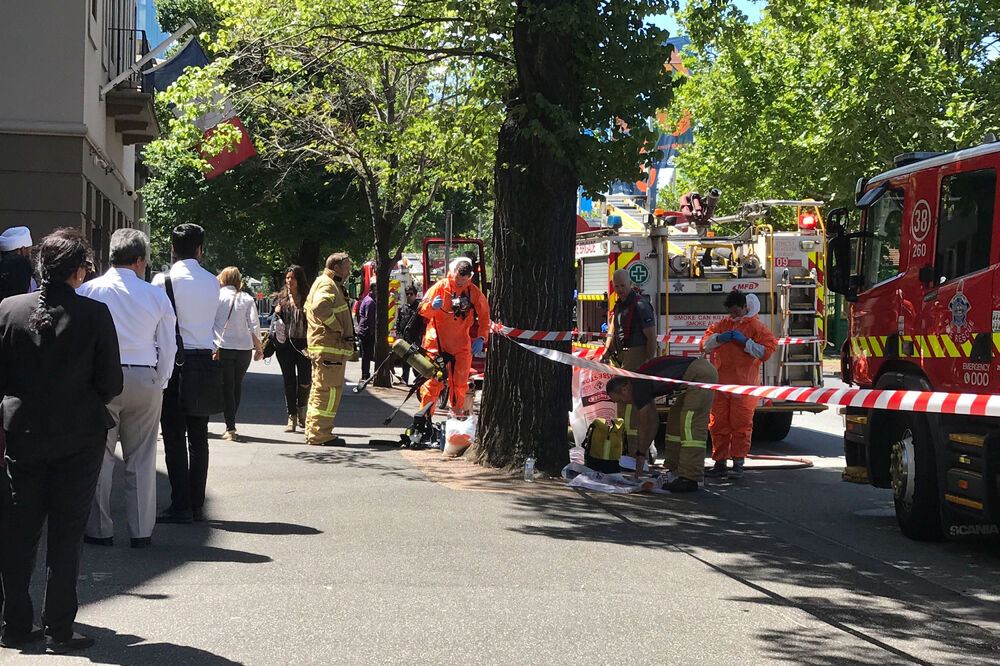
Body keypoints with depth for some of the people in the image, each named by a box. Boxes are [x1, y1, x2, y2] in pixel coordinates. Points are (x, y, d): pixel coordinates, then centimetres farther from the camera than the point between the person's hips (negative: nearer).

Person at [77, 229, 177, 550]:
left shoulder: (88, 291, -3)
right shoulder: (156, 295, 0)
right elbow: (168, 347, 4)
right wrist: (159, 384, 14)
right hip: (145, 379, 1)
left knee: (99, 455, 6)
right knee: (141, 458, 8)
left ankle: (100, 529, 9)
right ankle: (141, 530, 12)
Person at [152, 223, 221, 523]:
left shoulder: (164, 280, -7)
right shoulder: (212, 282, 7)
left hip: (174, 361, -5)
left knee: (174, 436, -2)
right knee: (199, 437, 9)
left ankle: (181, 506, -3)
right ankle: (197, 505, 12)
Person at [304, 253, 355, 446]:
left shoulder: (328, 284, 23)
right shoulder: (327, 285, -11)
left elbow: (310, 307, 33)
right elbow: (320, 307, -31)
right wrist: (336, 326, -21)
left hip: (320, 346, 11)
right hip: (329, 346, -11)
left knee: (320, 389, 15)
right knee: (330, 389, -10)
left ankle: (313, 432, 22)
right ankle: (320, 435, -10)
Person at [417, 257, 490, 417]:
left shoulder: (474, 293, 2)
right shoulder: (440, 287, -4)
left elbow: (484, 317, 12)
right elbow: (423, 310, -4)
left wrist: (481, 338, 0)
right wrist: (432, 306, -27)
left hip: (461, 344, 2)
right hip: (437, 342, -2)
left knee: (460, 382, 6)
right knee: (433, 381, -9)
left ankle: (458, 416, 23)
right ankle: (424, 415, -3)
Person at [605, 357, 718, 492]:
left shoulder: (639, 385, -11)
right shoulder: (640, 380, 18)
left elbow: (644, 425, -4)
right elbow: (654, 421, 24)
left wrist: (640, 454, 8)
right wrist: (642, 453, 25)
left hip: (702, 374, -11)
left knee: (691, 426, -13)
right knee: (675, 420, 15)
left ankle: (690, 479, -15)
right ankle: (676, 471, 17)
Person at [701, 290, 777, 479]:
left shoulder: (756, 327, 0)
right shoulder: (723, 325, 15)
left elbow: (766, 350, -8)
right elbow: (705, 344, 15)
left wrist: (745, 341, -15)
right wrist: (718, 338, -5)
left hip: (744, 387, -5)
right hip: (720, 384, 5)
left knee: (741, 426, -4)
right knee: (718, 425, 7)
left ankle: (738, 464, 1)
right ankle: (720, 463, 15)